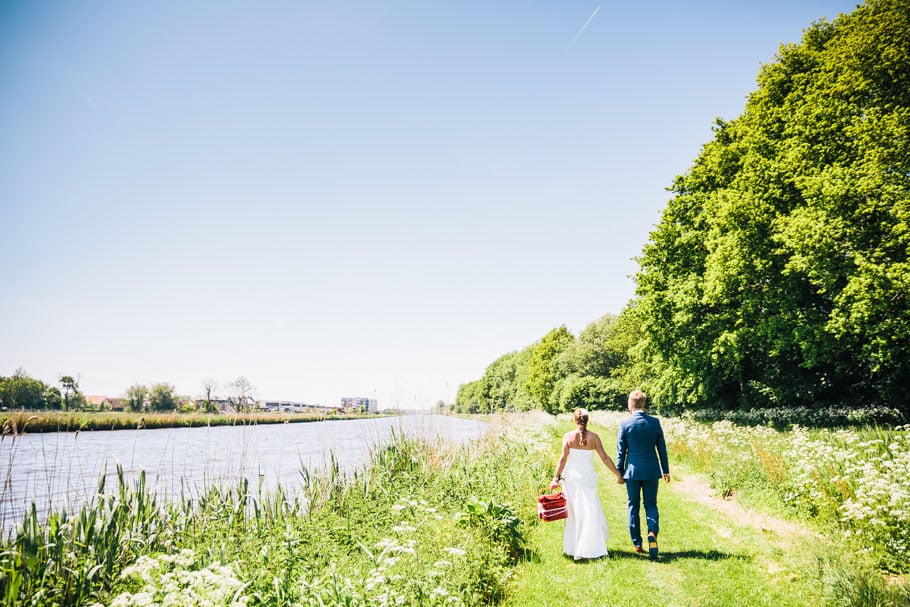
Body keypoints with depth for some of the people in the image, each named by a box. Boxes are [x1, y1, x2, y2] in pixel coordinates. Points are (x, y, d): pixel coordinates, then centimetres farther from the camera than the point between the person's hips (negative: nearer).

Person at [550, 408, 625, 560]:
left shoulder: (568, 436, -3)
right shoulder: (593, 437, -3)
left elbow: (563, 459, -5)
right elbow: (605, 458, -2)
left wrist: (556, 478, 0)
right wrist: (618, 474, 5)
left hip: (571, 476, 1)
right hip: (588, 477, -1)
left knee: (573, 511, 14)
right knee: (590, 512, 5)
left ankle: (572, 546, 22)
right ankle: (589, 547, 4)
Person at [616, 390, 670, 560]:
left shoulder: (625, 424, -8)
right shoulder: (655, 422, -3)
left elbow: (621, 450, -3)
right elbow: (662, 448, 4)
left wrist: (619, 472, 7)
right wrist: (666, 470, 13)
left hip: (632, 471, -1)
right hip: (651, 470, 1)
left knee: (633, 507, 10)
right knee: (651, 505, 11)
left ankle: (637, 544, 15)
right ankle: (652, 532, -15)